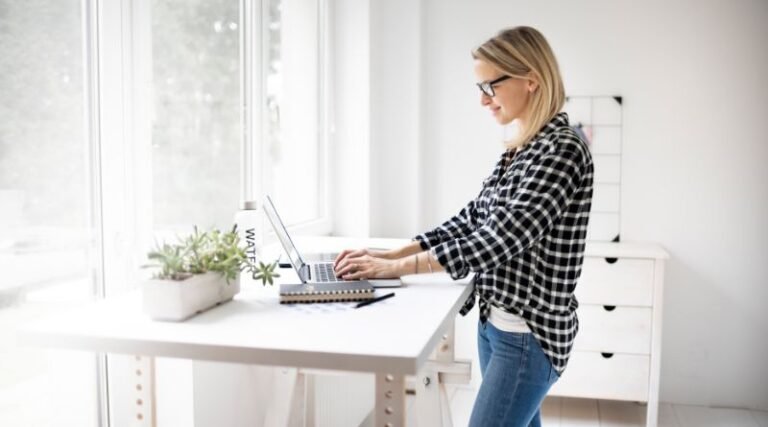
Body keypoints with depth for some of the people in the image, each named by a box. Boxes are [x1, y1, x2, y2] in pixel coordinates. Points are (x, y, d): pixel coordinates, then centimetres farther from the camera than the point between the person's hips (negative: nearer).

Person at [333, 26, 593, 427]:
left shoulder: (562, 150, -18)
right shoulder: (519, 149, 10)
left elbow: (498, 239, -25)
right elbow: (472, 219, 12)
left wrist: (397, 268, -21)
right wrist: (391, 253, 2)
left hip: (529, 333, -9)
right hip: (495, 323, 9)